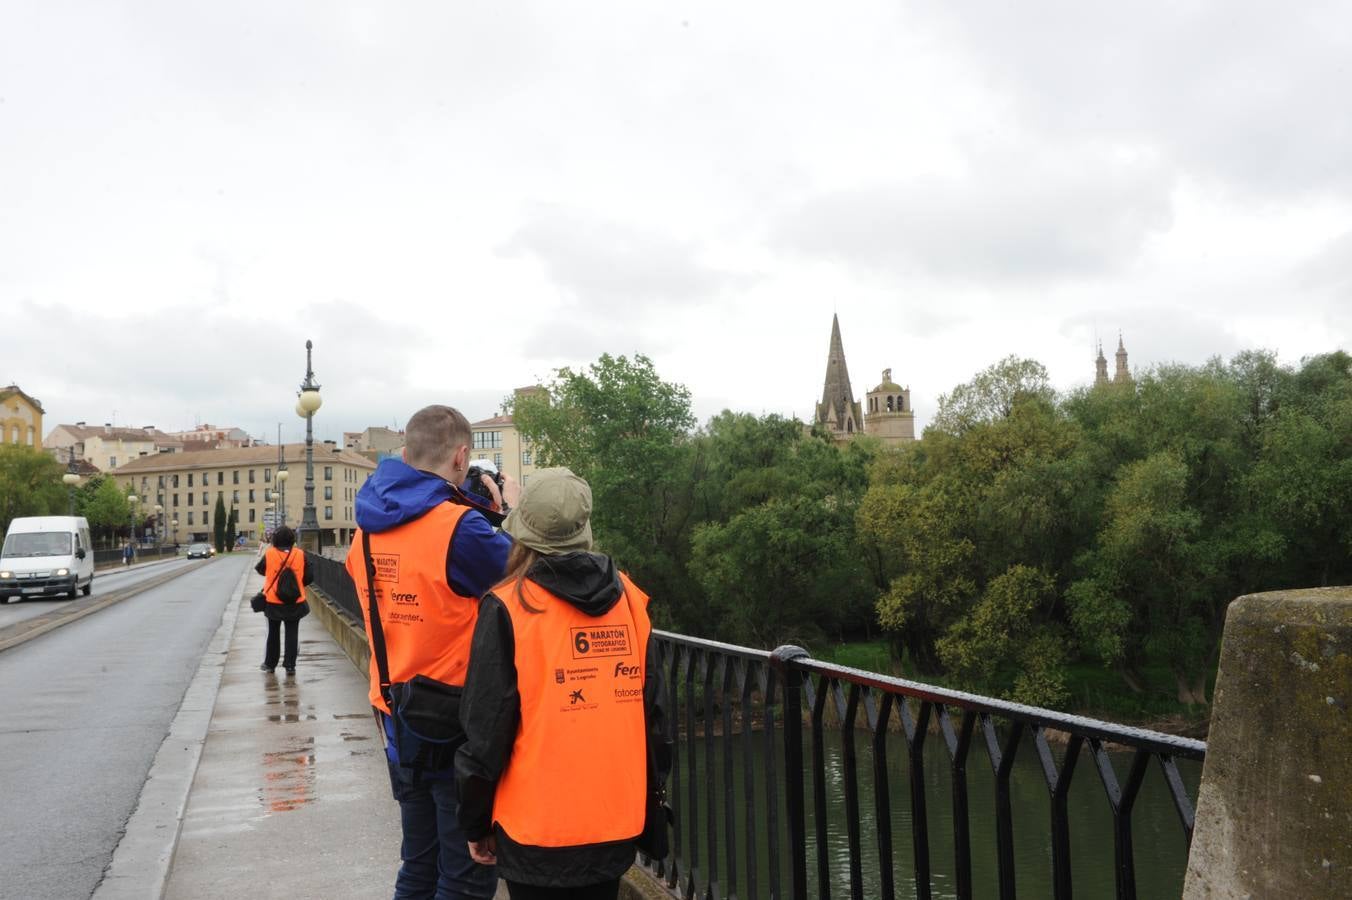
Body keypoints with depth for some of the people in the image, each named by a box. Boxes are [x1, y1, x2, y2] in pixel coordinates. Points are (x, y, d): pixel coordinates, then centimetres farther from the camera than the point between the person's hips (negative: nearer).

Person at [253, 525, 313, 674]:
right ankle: (290, 665, 4)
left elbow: (260, 569, 7)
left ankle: (270, 663, 25)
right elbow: (309, 578, -5)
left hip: (273, 602, 0)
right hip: (295, 602, 0)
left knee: (273, 633, 17)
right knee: (292, 634, 7)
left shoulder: (269, 554, -10)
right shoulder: (300, 554, -9)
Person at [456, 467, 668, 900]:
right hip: (617, 820, 4)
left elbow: (486, 730, -11)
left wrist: (476, 823, 3)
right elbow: (651, 711, 5)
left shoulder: (509, 607, -13)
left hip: (538, 828, -4)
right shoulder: (630, 599, -1)